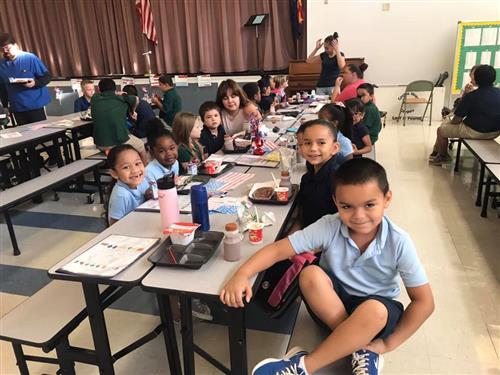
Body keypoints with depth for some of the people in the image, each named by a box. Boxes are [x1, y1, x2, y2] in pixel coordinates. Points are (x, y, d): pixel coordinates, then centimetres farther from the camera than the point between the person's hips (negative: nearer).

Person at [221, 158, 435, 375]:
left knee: (375, 311, -37)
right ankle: (361, 349, -18)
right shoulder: (329, 227, -19)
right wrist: (242, 274, -37)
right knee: (311, 275, -30)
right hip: (331, 307, 1)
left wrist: (387, 343, -16)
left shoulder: (398, 242, -20)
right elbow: (278, 250, -21)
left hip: (377, 310, -1)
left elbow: (424, 302, -13)